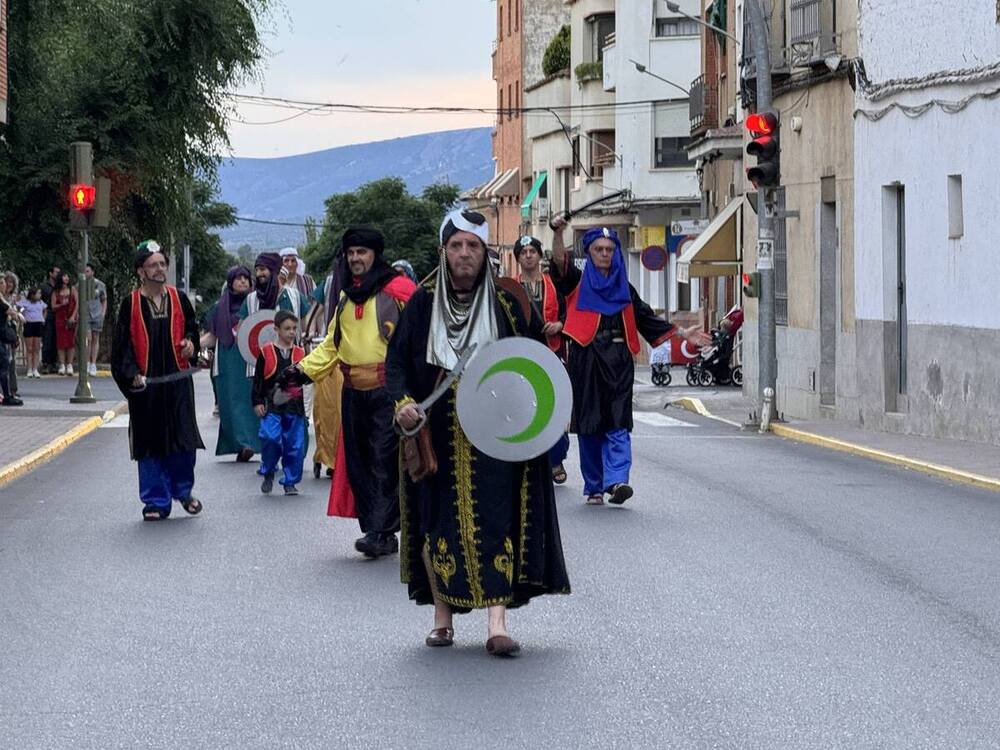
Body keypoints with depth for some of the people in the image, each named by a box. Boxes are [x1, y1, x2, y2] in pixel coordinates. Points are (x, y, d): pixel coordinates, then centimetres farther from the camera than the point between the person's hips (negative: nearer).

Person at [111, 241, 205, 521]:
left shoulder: (179, 299, 5)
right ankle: (156, 501, 11)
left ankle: (183, 490, 23)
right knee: (151, 445, 2)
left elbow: (192, 327, 18)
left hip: (178, 383, 2)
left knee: (183, 440, 0)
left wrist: (190, 343, -5)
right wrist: (132, 375, -14)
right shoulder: (130, 305, -2)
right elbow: (122, 346, -1)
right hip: (145, 386, -1)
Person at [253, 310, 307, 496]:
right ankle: (268, 474, 7)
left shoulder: (300, 353, 9)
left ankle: (290, 482, 13)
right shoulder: (266, 352, 1)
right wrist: (257, 402, -2)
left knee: (295, 445, 1)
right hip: (271, 405, -3)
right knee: (270, 438, -16)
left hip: (294, 406, 3)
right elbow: (258, 379, 3)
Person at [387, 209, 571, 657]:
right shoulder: (422, 307, 4)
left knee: (495, 520, -9)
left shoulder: (506, 305, 2)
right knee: (437, 521, 4)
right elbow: (396, 361, 4)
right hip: (437, 439, 1)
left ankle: (497, 624, -13)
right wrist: (402, 401, -14)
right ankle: (442, 617, 16)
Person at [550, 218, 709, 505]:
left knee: (617, 424, -11)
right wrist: (558, 233, -29)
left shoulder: (623, 287, 17)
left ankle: (616, 481, -22)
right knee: (589, 426, 3)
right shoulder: (578, 282, 7)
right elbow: (560, 264, -11)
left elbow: (645, 318, 21)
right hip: (585, 361, -1)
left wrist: (682, 334, 17)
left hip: (617, 362, 1)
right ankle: (594, 487, 12)